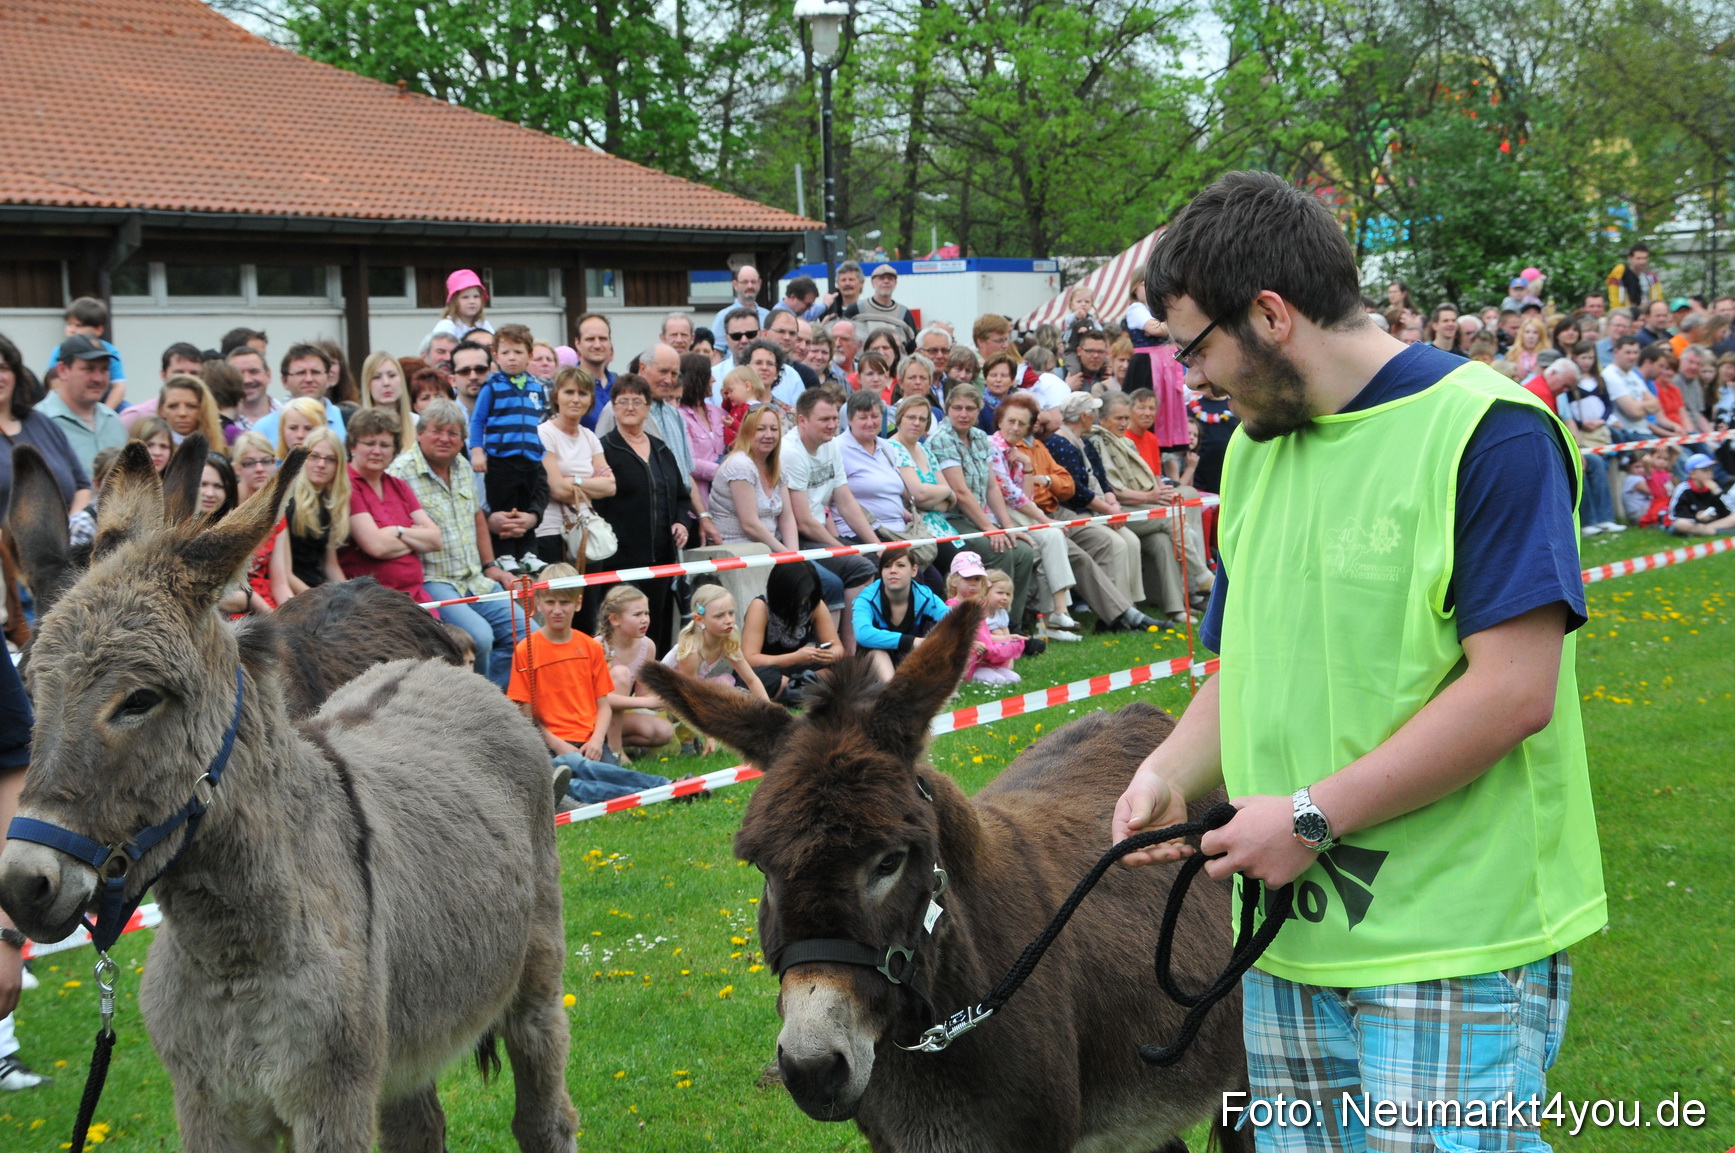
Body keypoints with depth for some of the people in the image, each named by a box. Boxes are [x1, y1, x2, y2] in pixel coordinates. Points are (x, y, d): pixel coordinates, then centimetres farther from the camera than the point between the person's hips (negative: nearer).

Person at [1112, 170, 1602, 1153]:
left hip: (1455, 947, -7)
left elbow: (1514, 691, -20)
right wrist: (1171, 777, 1)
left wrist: (1313, 816, -18)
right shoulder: (1253, 449, 13)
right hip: (1290, 938, 7)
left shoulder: (1489, 434, -12)